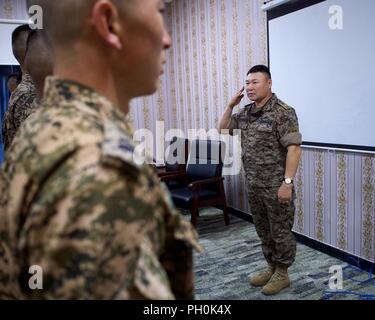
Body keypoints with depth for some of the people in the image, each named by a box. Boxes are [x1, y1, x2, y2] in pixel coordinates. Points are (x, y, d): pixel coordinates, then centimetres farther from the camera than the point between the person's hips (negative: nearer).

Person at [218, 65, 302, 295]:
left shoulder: (282, 112, -14)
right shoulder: (247, 112, 9)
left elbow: (294, 148, -19)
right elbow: (223, 128, 19)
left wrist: (288, 182, -24)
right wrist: (231, 105, 5)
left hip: (276, 184, -7)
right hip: (253, 183, 8)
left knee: (280, 231, 6)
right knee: (264, 230, 18)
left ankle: (282, 274, 22)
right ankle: (272, 268, 34)